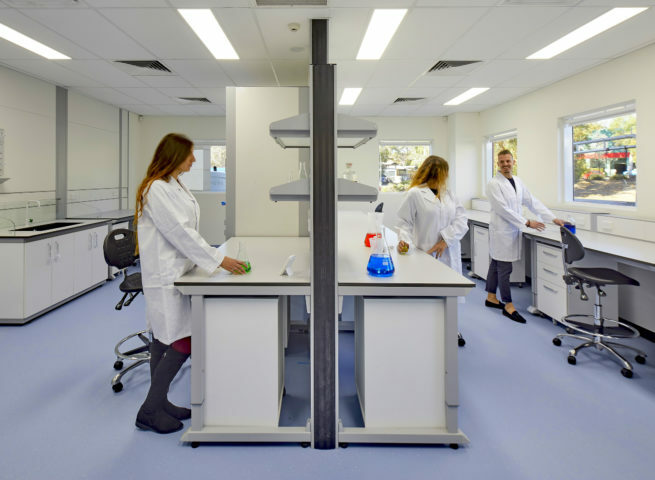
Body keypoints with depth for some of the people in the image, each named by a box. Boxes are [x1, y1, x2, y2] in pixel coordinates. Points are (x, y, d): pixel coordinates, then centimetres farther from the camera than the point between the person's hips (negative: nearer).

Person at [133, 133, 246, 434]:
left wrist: (212, 258, 12)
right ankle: (149, 412, 7)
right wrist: (219, 259, -18)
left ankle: (159, 402, 26)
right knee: (182, 344, -7)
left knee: (164, 341, 15)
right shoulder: (156, 189, -16)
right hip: (164, 276, -10)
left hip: (177, 271, 10)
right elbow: (179, 232, -20)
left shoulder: (175, 185, 14)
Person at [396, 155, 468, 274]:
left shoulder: (449, 193, 13)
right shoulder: (415, 194, -2)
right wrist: (404, 241, -21)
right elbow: (405, 223, -2)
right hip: (427, 256, -4)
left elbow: (462, 219, 3)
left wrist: (446, 240, -11)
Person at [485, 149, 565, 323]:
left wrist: (553, 218, 3)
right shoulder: (494, 184, -12)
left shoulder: (518, 182, 11)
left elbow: (532, 202, 10)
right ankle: (508, 306, 6)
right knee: (504, 268, -3)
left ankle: (491, 298, 27)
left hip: (513, 231, 7)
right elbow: (503, 209, -18)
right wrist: (527, 223, -18)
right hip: (501, 231, -7)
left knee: (496, 265, 16)